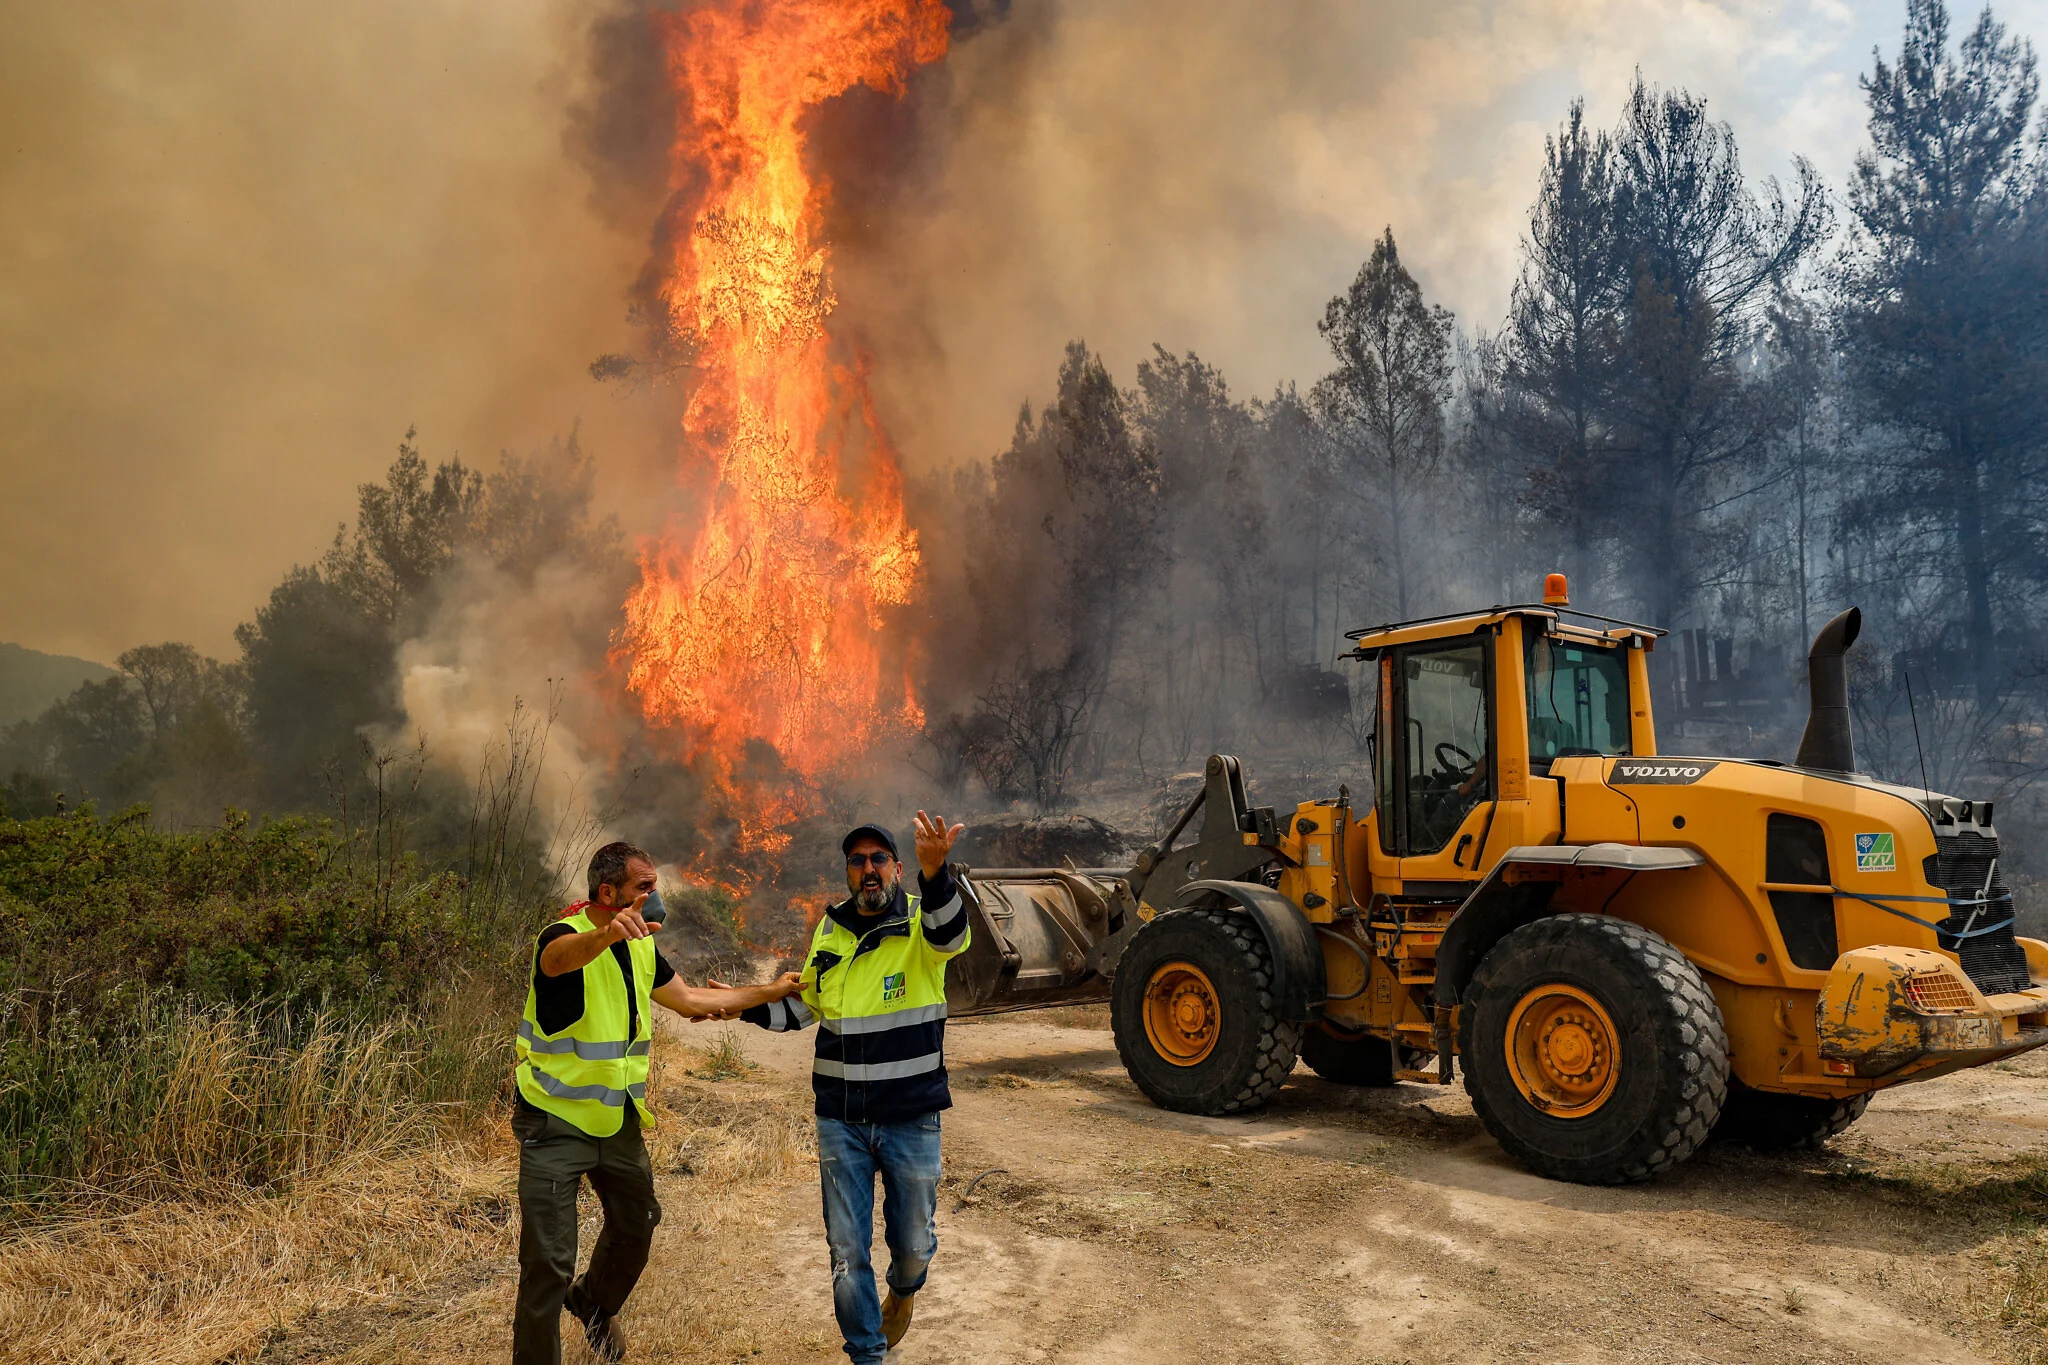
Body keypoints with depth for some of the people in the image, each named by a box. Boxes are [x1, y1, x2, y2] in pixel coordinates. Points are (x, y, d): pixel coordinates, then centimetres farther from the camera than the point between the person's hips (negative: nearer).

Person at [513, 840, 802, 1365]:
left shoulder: (641, 947, 3)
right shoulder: (563, 935, -20)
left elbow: (690, 998, 14)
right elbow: (561, 956, -46)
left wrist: (773, 991, 14)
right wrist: (607, 933, -68)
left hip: (618, 1120, 7)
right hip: (556, 1124, -7)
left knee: (636, 1224, 22)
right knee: (549, 1261, -7)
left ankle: (594, 1304, 50)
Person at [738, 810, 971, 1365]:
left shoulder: (921, 923, -9)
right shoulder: (830, 929, 4)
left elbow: (950, 932, -36)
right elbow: (806, 1004, 20)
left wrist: (934, 868, -56)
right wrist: (743, 1007, 7)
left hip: (912, 1119, -2)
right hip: (840, 1121, 3)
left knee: (913, 1244, 13)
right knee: (848, 1251, 8)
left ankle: (903, 1291, 48)